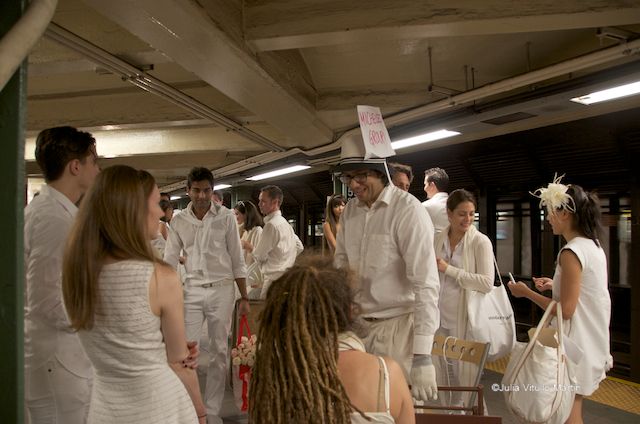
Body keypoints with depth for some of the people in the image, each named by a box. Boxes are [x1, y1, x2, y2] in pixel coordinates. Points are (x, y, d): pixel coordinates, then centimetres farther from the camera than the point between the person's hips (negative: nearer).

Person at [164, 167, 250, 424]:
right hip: (191, 289, 1)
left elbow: (237, 260, 0)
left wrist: (244, 298, 0)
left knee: (218, 352, 8)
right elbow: (170, 260, 5)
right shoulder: (179, 221, 2)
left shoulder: (226, 217, -3)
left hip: (221, 289, -1)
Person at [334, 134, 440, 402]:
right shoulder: (350, 210, 5)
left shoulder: (408, 210, -15)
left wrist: (421, 356, -23)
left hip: (397, 324, -5)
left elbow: (425, 284, -19)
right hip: (358, 321, 6)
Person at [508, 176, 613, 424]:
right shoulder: (593, 245, 6)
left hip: (575, 346, -9)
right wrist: (555, 286, 14)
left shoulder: (571, 252, -21)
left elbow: (566, 310, -22)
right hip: (591, 342, 9)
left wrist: (527, 293, -13)